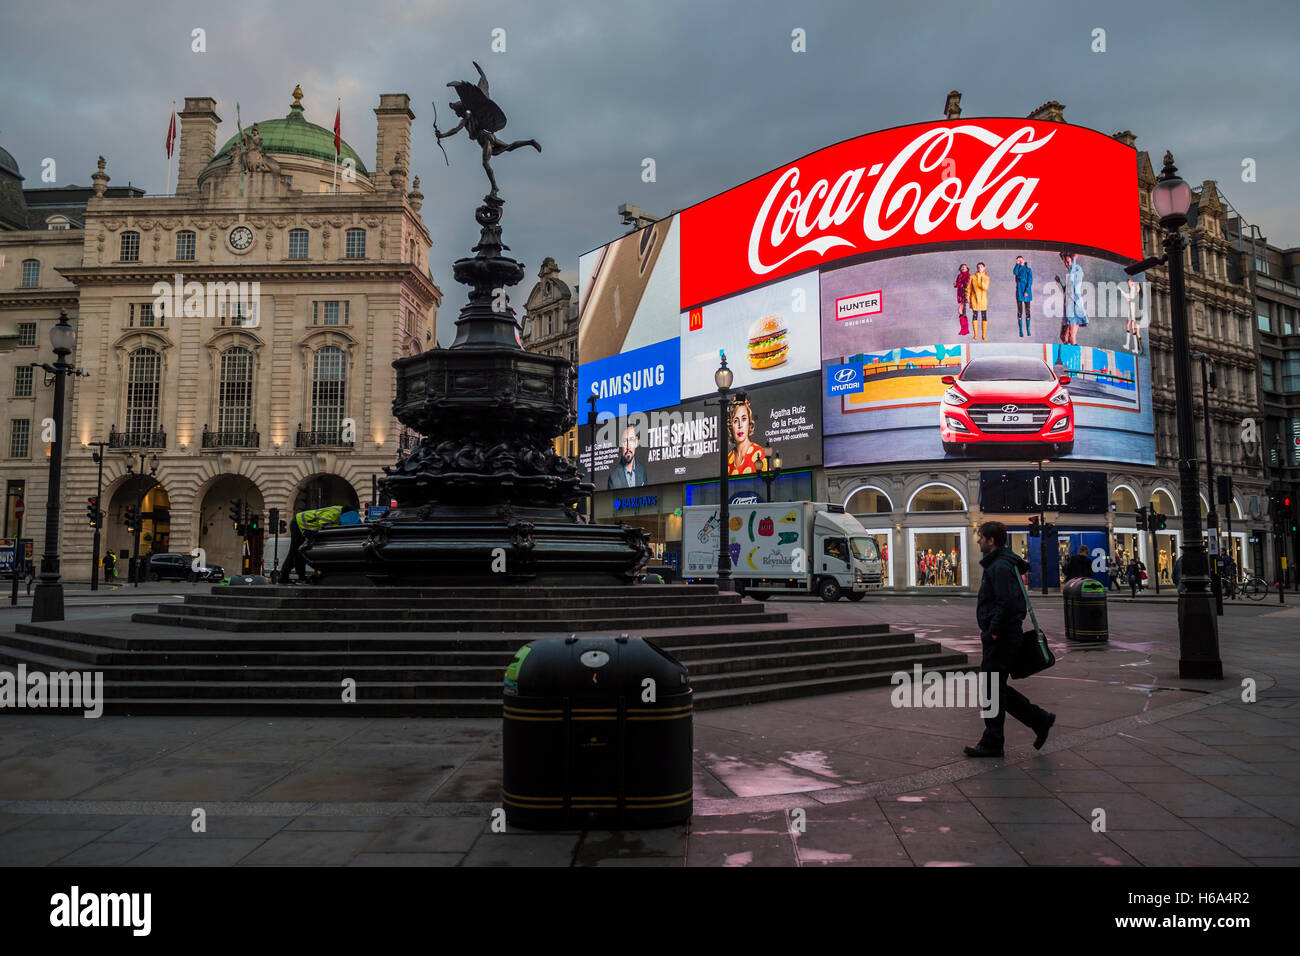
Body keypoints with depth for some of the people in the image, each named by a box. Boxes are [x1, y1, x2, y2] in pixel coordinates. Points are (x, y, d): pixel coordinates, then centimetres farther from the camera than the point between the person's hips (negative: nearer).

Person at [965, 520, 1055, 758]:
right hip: (1003, 635, 10)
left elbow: (1006, 603, -26)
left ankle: (992, 743, 8)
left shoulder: (1000, 567, -19)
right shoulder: (1003, 562, 14)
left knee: (992, 689, -1)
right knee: (994, 686, 16)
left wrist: (994, 631, -20)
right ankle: (1039, 719, 19)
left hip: (1001, 638, -10)